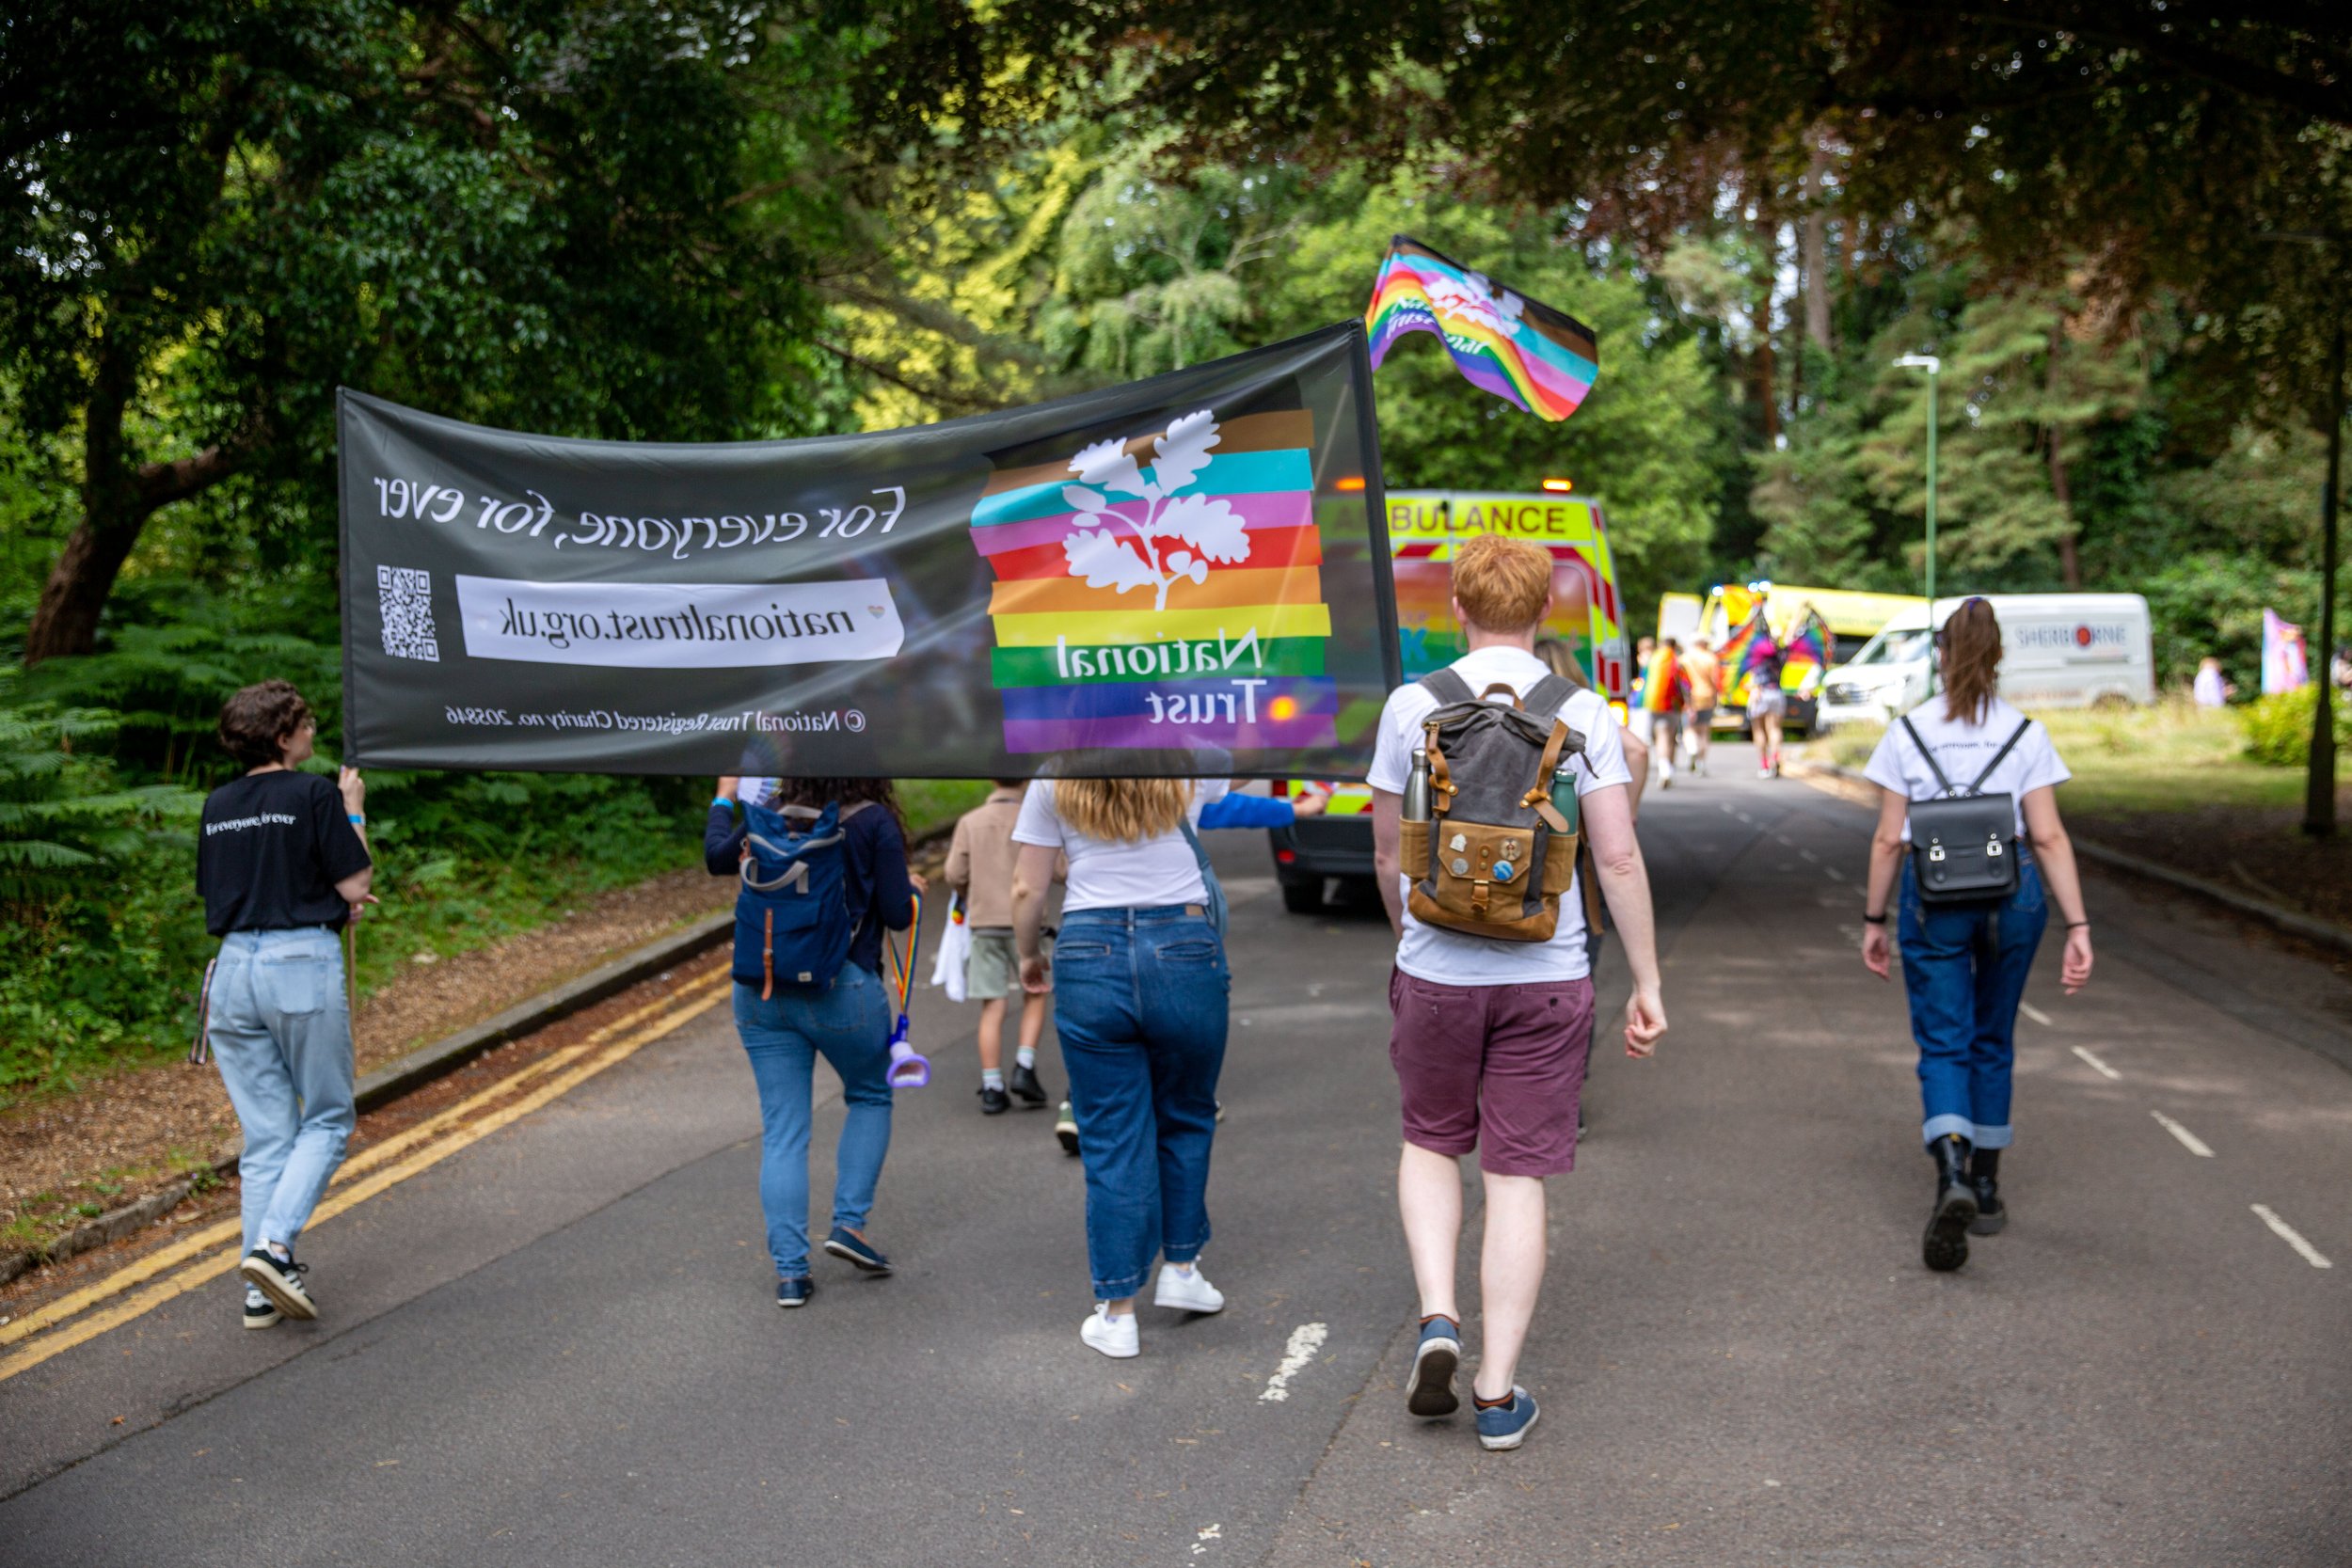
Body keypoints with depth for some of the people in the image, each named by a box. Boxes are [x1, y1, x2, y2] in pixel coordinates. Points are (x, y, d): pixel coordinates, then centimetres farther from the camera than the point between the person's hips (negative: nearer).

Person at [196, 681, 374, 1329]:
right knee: (327, 1119, 8)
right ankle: (274, 1244, -11)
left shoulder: (218, 805, 11)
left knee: (265, 1133, 10)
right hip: (302, 963, -6)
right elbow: (356, 885, -7)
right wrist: (355, 811, 5)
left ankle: (262, 1290, 8)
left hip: (234, 966, 6)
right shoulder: (315, 795, -8)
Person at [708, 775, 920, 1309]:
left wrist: (724, 798, 37)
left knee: (782, 1129, 7)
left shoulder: (772, 814, 3)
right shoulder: (873, 823, -8)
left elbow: (718, 858, 21)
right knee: (870, 1097, 22)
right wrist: (914, 889, 15)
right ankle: (849, 1222, 11)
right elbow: (896, 915, -7)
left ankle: (789, 1270, 6)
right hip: (842, 990, -3)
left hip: (761, 993, 3)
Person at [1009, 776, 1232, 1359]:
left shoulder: (1053, 781, 4)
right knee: (1186, 1120, 22)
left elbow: (1027, 890, 6)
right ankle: (1181, 1267, 28)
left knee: (1113, 1141, 6)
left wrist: (1029, 954, 22)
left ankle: (1118, 1313, 9)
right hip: (1184, 953, 0)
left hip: (1090, 957, 0)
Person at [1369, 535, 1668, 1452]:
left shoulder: (1412, 706, -3)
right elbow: (1618, 856, -7)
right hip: (1548, 976, 0)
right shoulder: (1581, 714, -4)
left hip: (1436, 972, 0)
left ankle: (1438, 1318, 4)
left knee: (1431, 1142, 22)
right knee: (1518, 1176, 6)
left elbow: (1388, 851, 6)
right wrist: (1647, 985, 0)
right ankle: (1498, 1393, 10)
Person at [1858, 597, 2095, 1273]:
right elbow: (2049, 838, -5)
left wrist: (1874, 920, 7)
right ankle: (1985, 1187, 24)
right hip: (2013, 889, 1)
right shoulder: (2025, 733, 1)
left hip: (1933, 894, -1)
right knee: (1992, 1042, 16)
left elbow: (1889, 839, -2)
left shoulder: (1907, 732, -1)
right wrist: (2077, 926, -5)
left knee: (1942, 1044, 0)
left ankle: (1952, 1176, -24)